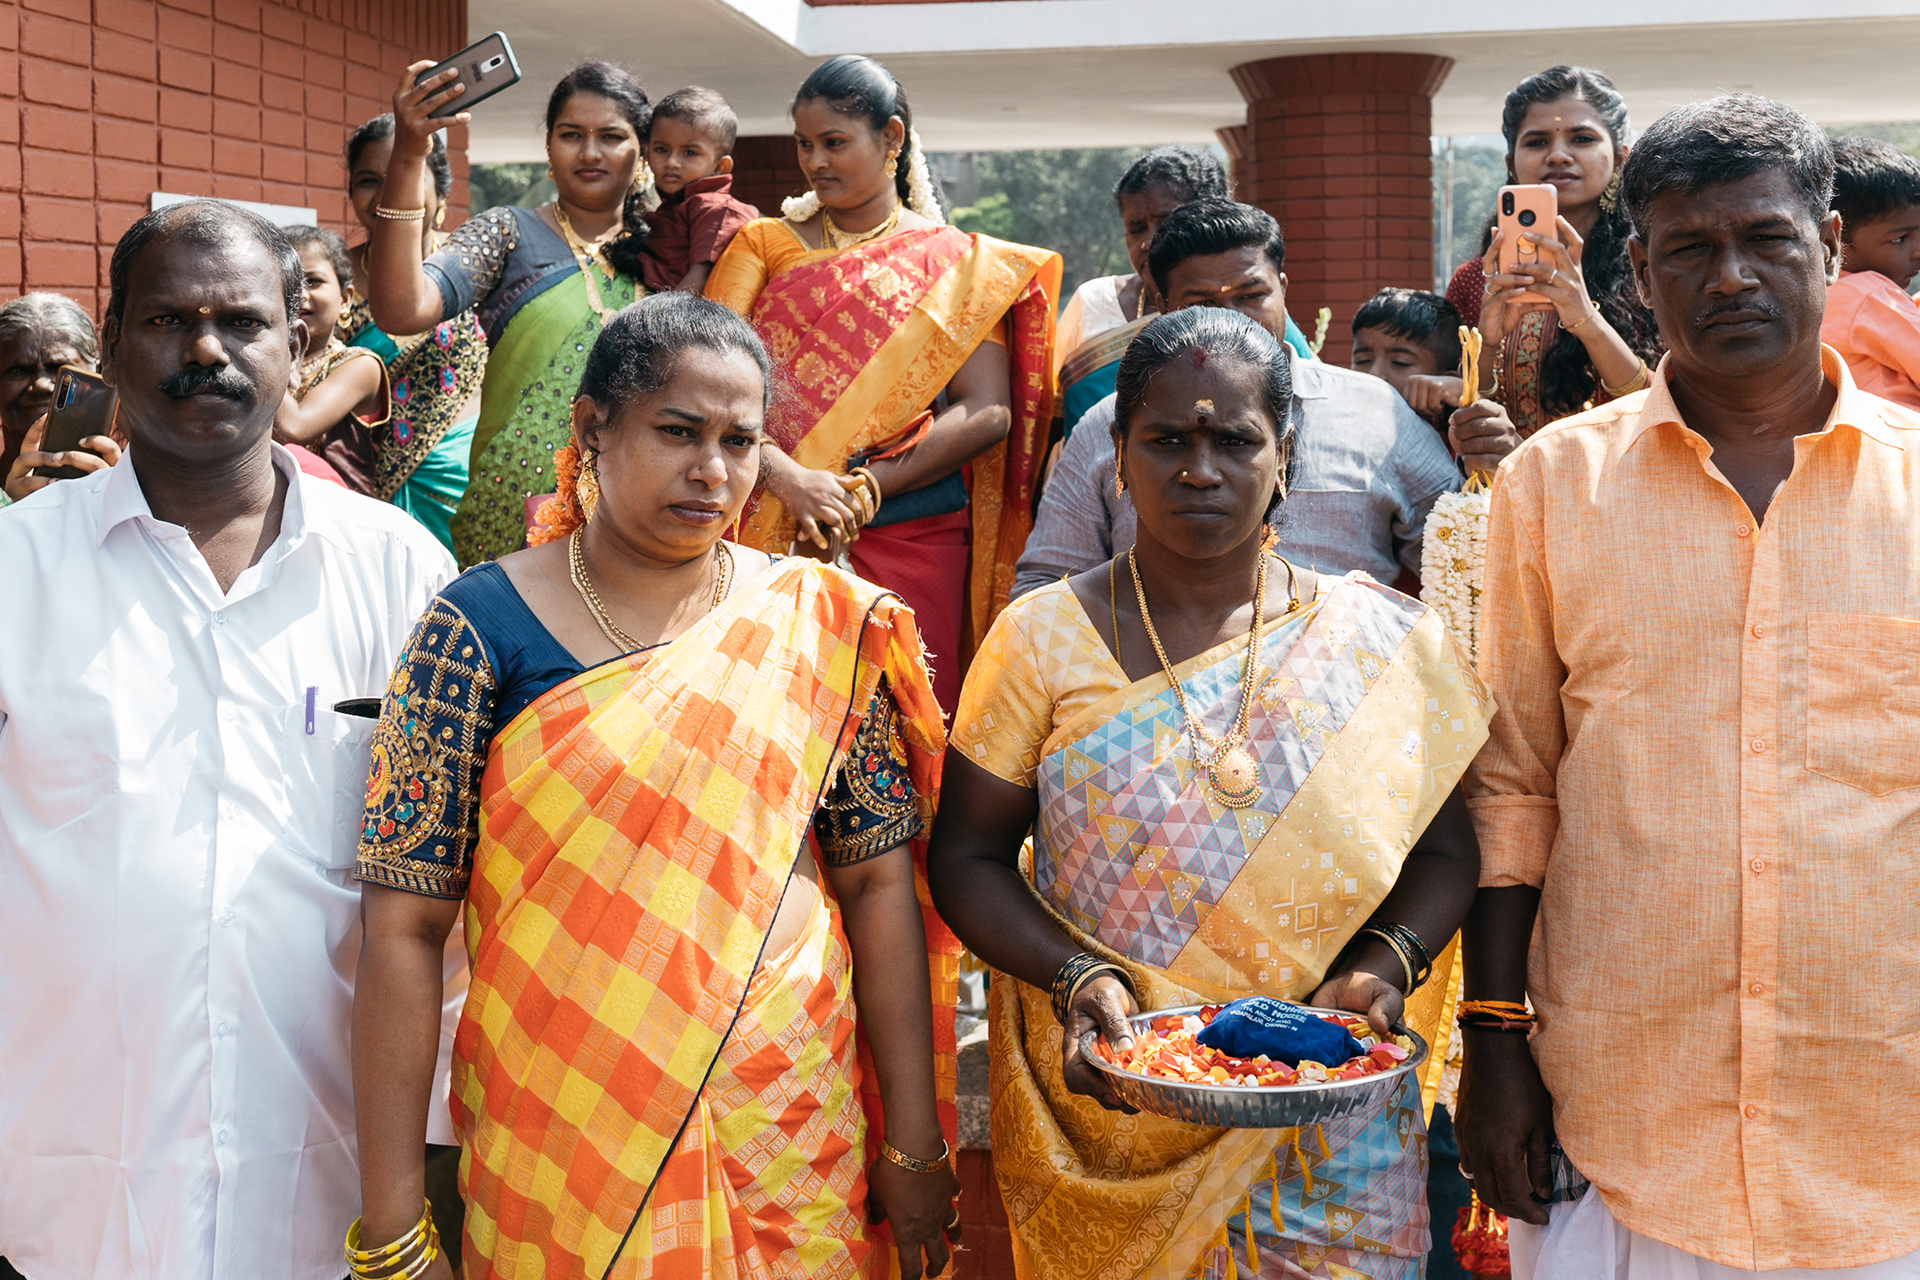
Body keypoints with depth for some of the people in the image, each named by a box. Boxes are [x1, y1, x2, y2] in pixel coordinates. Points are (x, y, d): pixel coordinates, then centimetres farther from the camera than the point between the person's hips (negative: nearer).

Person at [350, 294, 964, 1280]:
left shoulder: (820, 625, 0)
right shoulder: (479, 628, -6)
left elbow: (877, 879, 1)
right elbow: (405, 925, -8)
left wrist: (916, 1143, -1)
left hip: (795, 1129, 2)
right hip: (556, 1134, -1)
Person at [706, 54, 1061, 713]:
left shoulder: (956, 263, 8)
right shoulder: (765, 245, 13)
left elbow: (986, 413, -3)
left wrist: (862, 491, -12)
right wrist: (785, 476, -18)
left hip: (913, 547, -1)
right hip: (772, 539, 1)